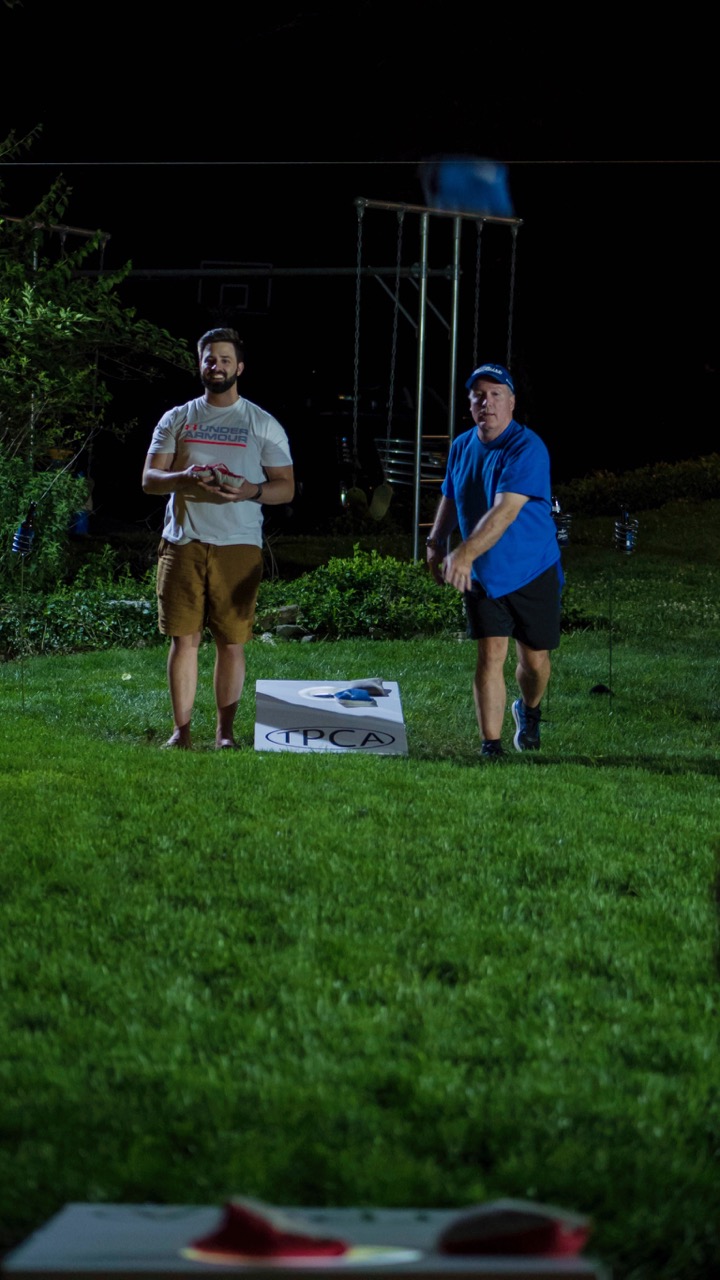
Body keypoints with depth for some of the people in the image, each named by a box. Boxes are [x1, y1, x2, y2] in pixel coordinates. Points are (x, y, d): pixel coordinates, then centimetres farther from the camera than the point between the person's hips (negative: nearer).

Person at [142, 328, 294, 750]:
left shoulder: (263, 425, 8)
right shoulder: (177, 419, 12)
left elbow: (286, 488, 6)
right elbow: (149, 478, 7)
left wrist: (251, 491, -15)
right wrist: (184, 478, -14)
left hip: (238, 545, -1)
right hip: (183, 542, 1)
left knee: (232, 641, -1)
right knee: (184, 637, -1)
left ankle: (225, 731, 7)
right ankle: (182, 730, 5)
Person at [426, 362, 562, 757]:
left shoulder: (527, 449, -20)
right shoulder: (462, 447, 3)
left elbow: (505, 511, -31)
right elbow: (450, 499, 19)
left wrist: (466, 553, -41)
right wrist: (437, 541, 2)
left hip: (533, 573, -4)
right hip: (482, 575, 4)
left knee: (534, 659, 8)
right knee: (490, 657, -5)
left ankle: (529, 711, 40)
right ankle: (491, 746, -4)